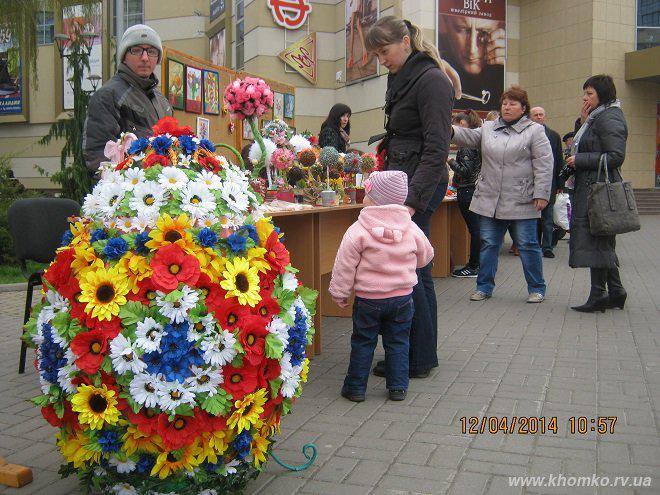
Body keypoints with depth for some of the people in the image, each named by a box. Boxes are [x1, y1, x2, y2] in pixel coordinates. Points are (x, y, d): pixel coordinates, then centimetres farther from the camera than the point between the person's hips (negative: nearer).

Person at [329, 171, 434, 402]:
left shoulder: (358, 231, -15)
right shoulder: (412, 229, -4)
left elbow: (345, 266, -11)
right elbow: (425, 256, 12)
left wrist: (339, 292, 2)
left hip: (368, 299, -3)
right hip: (402, 296, 3)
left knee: (363, 342, 10)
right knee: (398, 342, 14)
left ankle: (355, 387, 18)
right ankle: (398, 387, 18)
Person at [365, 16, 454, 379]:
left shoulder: (431, 81, -11)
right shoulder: (402, 79, 17)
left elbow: (437, 149, -19)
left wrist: (413, 199, -24)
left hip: (421, 184, -10)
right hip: (403, 181, 10)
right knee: (416, 270, 12)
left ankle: (418, 359, 5)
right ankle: (423, 354, 23)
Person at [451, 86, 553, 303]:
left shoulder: (534, 131, 0)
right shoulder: (488, 128, 13)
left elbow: (544, 165, -6)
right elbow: (469, 137, 0)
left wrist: (541, 194, -14)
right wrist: (452, 130, -22)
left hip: (521, 201, -4)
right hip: (489, 200, 4)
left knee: (528, 245, 3)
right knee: (488, 244, 9)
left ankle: (536, 288, 16)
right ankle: (484, 286, 20)